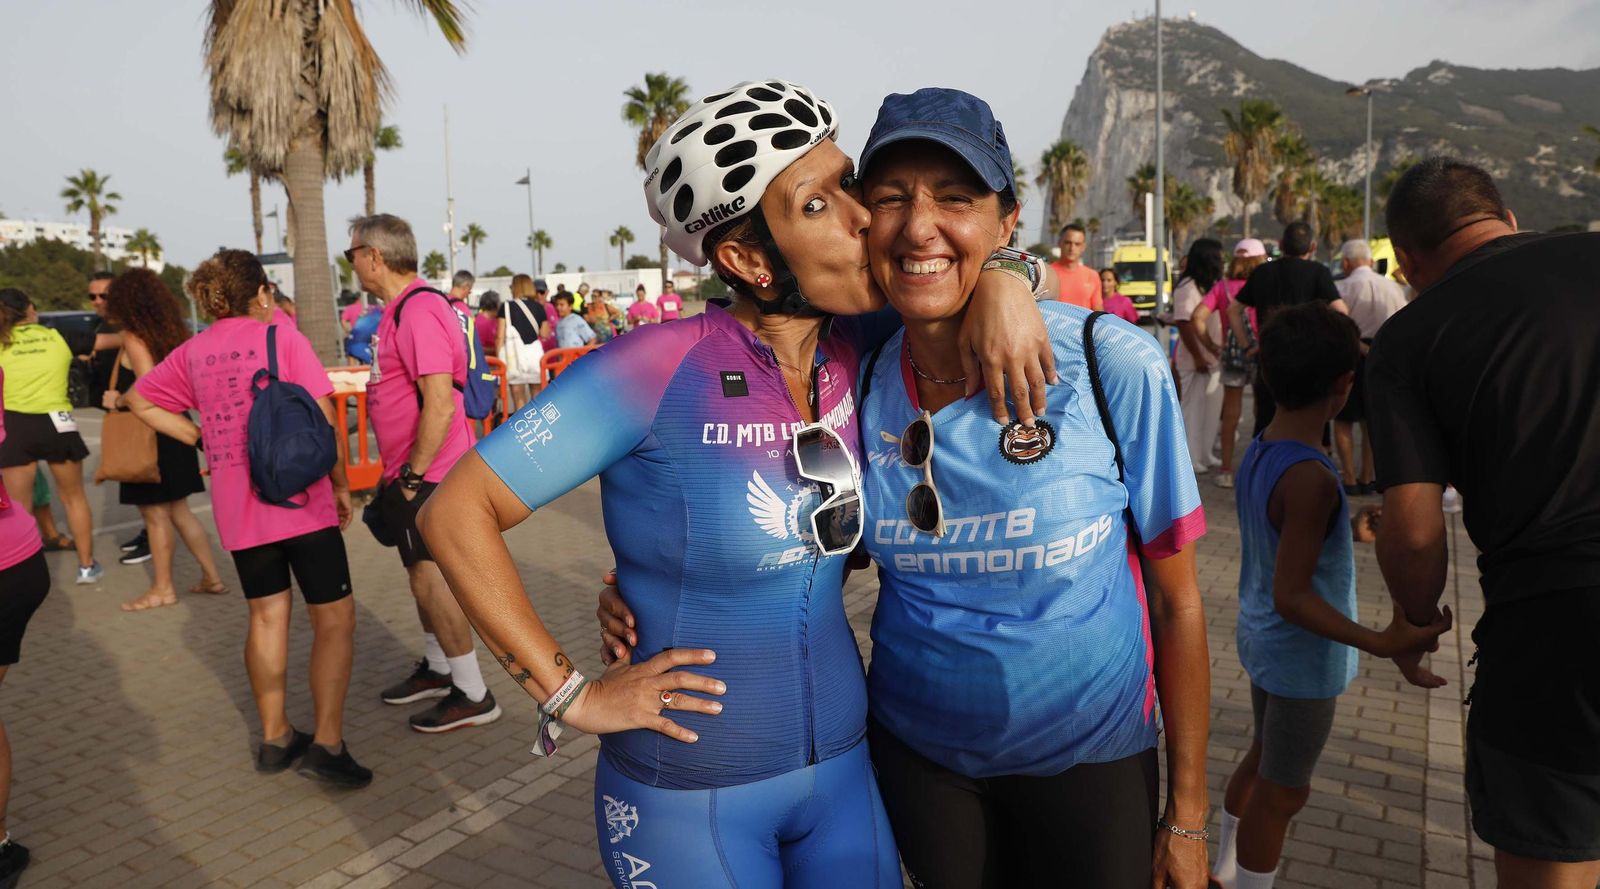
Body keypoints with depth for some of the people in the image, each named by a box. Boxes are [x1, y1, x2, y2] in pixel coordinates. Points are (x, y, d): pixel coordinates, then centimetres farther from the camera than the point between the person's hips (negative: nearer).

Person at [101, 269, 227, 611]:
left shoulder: (133, 337, -14)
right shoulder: (172, 332, 7)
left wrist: (117, 400, -9)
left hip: (150, 433, -8)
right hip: (175, 428, 8)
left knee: (155, 514, 4)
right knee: (178, 512, 16)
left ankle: (163, 589, 14)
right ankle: (212, 576, 19)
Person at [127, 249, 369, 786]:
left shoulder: (192, 351, 9)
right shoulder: (282, 335, -6)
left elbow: (140, 401, 20)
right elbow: (322, 418, -11)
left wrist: (200, 438, 15)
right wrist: (341, 484, -3)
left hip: (235, 505, 5)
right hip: (300, 497, -5)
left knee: (266, 616, 17)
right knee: (333, 618, 1)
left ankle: (275, 737, 25)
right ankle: (326, 744, -4)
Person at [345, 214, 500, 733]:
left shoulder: (420, 311, -20)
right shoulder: (399, 310, 12)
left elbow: (440, 406, -26)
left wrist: (413, 476, -20)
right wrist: (402, 475, 18)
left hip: (429, 474, -10)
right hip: (411, 473, 10)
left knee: (430, 578, -4)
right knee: (423, 574, 19)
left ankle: (473, 695, 7)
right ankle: (437, 669, 35)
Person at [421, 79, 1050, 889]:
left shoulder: (854, 351, -7)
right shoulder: (659, 367, -23)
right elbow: (456, 513, -18)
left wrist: (999, 284, -13)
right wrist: (571, 695, -15)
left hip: (845, 764, 5)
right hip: (690, 792, -5)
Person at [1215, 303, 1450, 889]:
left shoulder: (1257, 451, -3)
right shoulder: (1311, 479, -29)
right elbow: (1291, 597, -28)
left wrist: (1348, 527, 27)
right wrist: (1378, 643, -33)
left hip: (1260, 639, 9)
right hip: (1302, 656, -9)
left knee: (1263, 759, 26)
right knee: (1284, 791, 9)